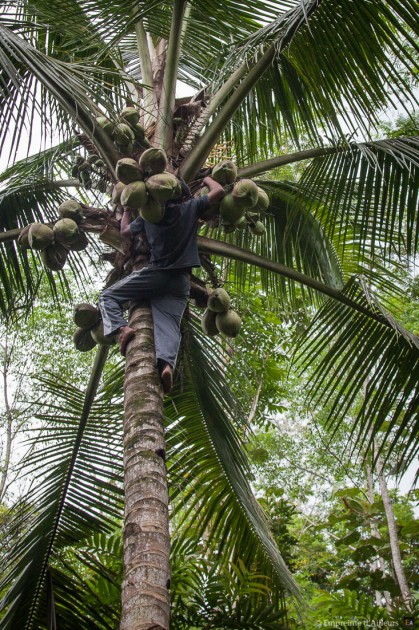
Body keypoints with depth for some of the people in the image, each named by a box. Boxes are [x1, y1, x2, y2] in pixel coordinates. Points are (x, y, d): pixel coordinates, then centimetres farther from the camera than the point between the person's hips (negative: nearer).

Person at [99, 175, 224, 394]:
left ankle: (120, 328, -18)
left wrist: (126, 211, 42)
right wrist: (207, 179, 34)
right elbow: (219, 191, 15)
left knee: (108, 296, 11)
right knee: (168, 324, -10)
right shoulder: (191, 208, 10)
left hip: (154, 273, -1)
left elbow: (125, 232, 26)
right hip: (180, 280, 1)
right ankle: (166, 363, -39)